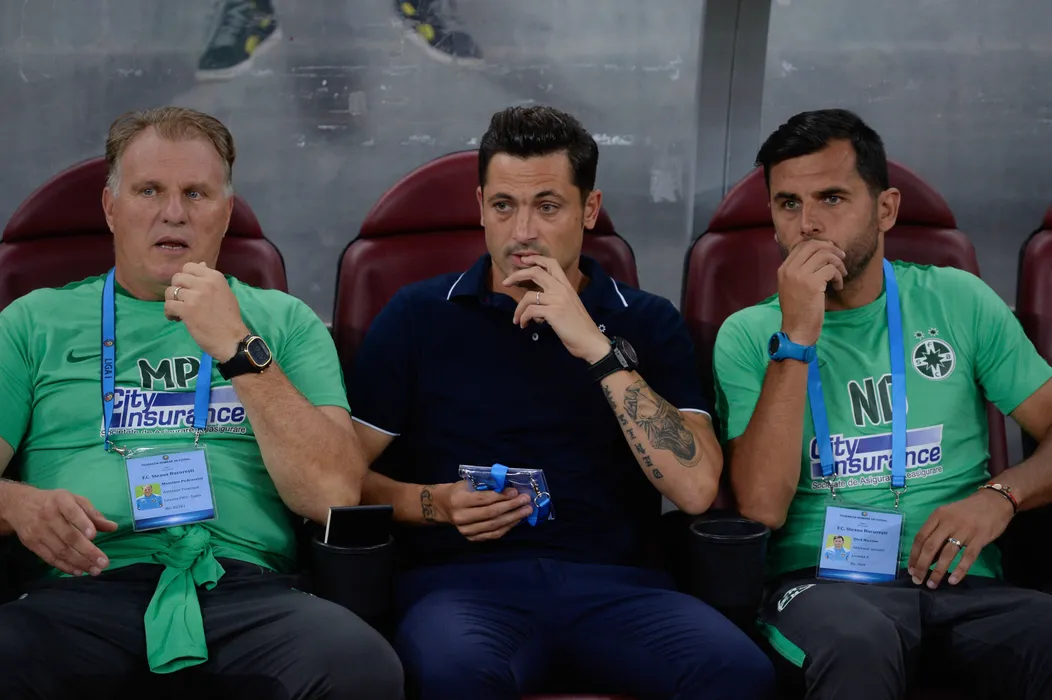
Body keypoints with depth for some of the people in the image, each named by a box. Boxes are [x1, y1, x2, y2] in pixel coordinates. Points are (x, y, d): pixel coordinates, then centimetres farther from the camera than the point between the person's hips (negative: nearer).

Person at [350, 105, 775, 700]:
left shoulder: (648, 322, 13)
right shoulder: (419, 317, 13)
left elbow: (695, 488, -2)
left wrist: (598, 349, -8)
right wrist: (434, 504, -8)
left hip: (615, 581, 3)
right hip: (467, 580, -2)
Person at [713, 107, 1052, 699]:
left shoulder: (956, 301, 13)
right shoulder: (748, 335, 8)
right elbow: (763, 507, -7)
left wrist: (1001, 496, -10)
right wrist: (797, 338, -11)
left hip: (962, 581, 2)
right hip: (823, 580, -2)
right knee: (858, 643, -39)